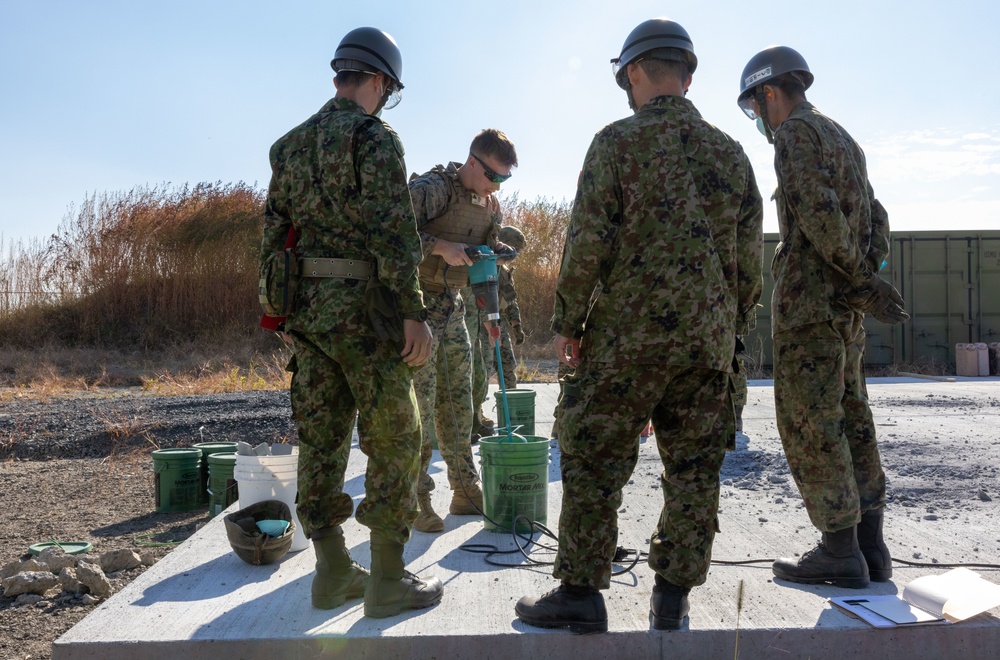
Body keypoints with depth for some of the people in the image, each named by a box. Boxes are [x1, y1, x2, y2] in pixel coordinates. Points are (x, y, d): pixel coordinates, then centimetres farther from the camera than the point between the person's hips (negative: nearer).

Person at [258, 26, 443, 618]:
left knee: (321, 438, 11)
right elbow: (392, 231, -17)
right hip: (362, 306, -7)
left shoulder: (290, 145, 15)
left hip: (306, 307, 8)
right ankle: (388, 580, 5)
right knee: (392, 440, 1)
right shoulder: (375, 137, -7)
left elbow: (274, 234, 15)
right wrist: (414, 313, -16)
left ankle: (333, 572, 20)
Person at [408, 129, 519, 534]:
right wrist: (441, 247, -28)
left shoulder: (489, 205, 10)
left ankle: (466, 491, 19)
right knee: (420, 402, -8)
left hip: (452, 306, 8)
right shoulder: (431, 188, -14)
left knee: (458, 399, 10)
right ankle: (416, 497, 1)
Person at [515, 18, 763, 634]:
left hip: (629, 333, -5)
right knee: (694, 468, 11)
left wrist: (569, 323, -1)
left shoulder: (618, 141, -5)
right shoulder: (730, 151, 10)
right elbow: (750, 258, 11)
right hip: (710, 340, 5)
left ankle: (580, 593, 10)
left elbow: (588, 242, -10)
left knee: (594, 463, 4)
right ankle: (674, 596, 18)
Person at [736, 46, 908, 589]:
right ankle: (868, 545, 15)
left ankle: (839, 551, 0)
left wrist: (862, 280, -14)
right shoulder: (844, 139, 22)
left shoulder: (797, 133, -8)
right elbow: (875, 218, 17)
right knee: (848, 419, 10)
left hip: (808, 298, -9)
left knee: (808, 423, -5)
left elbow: (819, 214, -21)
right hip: (843, 306, 9)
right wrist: (866, 277, 3)